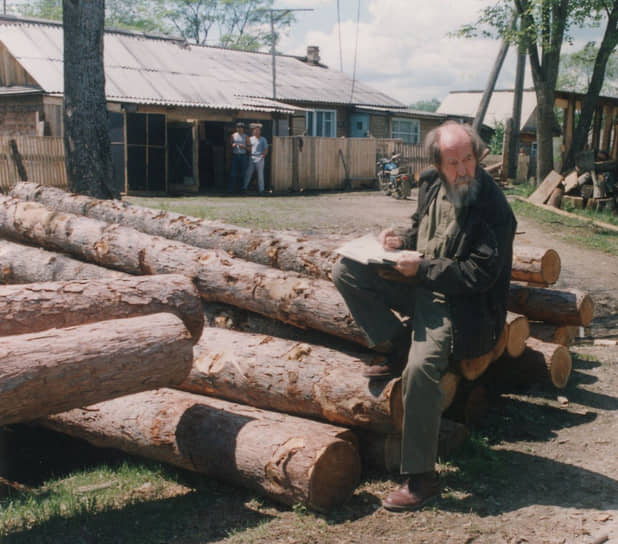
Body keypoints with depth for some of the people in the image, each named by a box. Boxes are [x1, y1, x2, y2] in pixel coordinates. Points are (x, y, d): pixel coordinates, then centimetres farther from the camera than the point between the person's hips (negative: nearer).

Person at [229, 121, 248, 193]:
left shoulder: (245, 136, 3)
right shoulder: (233, 135, 6)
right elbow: (230, 144, 13)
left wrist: (244, 146, -15)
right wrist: (232, 145, -9)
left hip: (243, 155, 0)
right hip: (235, 155, 0)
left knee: (242, 173, 0)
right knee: (233, 172, -5)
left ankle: (242, 188, 8)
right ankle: (231, 188, -5)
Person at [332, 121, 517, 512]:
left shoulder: (492, 208, -19)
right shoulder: (433, 186, 3)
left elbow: (479, 275, -20)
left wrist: (422, 268, -22)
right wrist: (403, 240, 0)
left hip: (460, 302, -8)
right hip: (419, 285, 8)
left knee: (421, 367, -32)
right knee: (346, 271, -3)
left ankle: (422, 479, -19)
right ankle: (398, 349, -1)